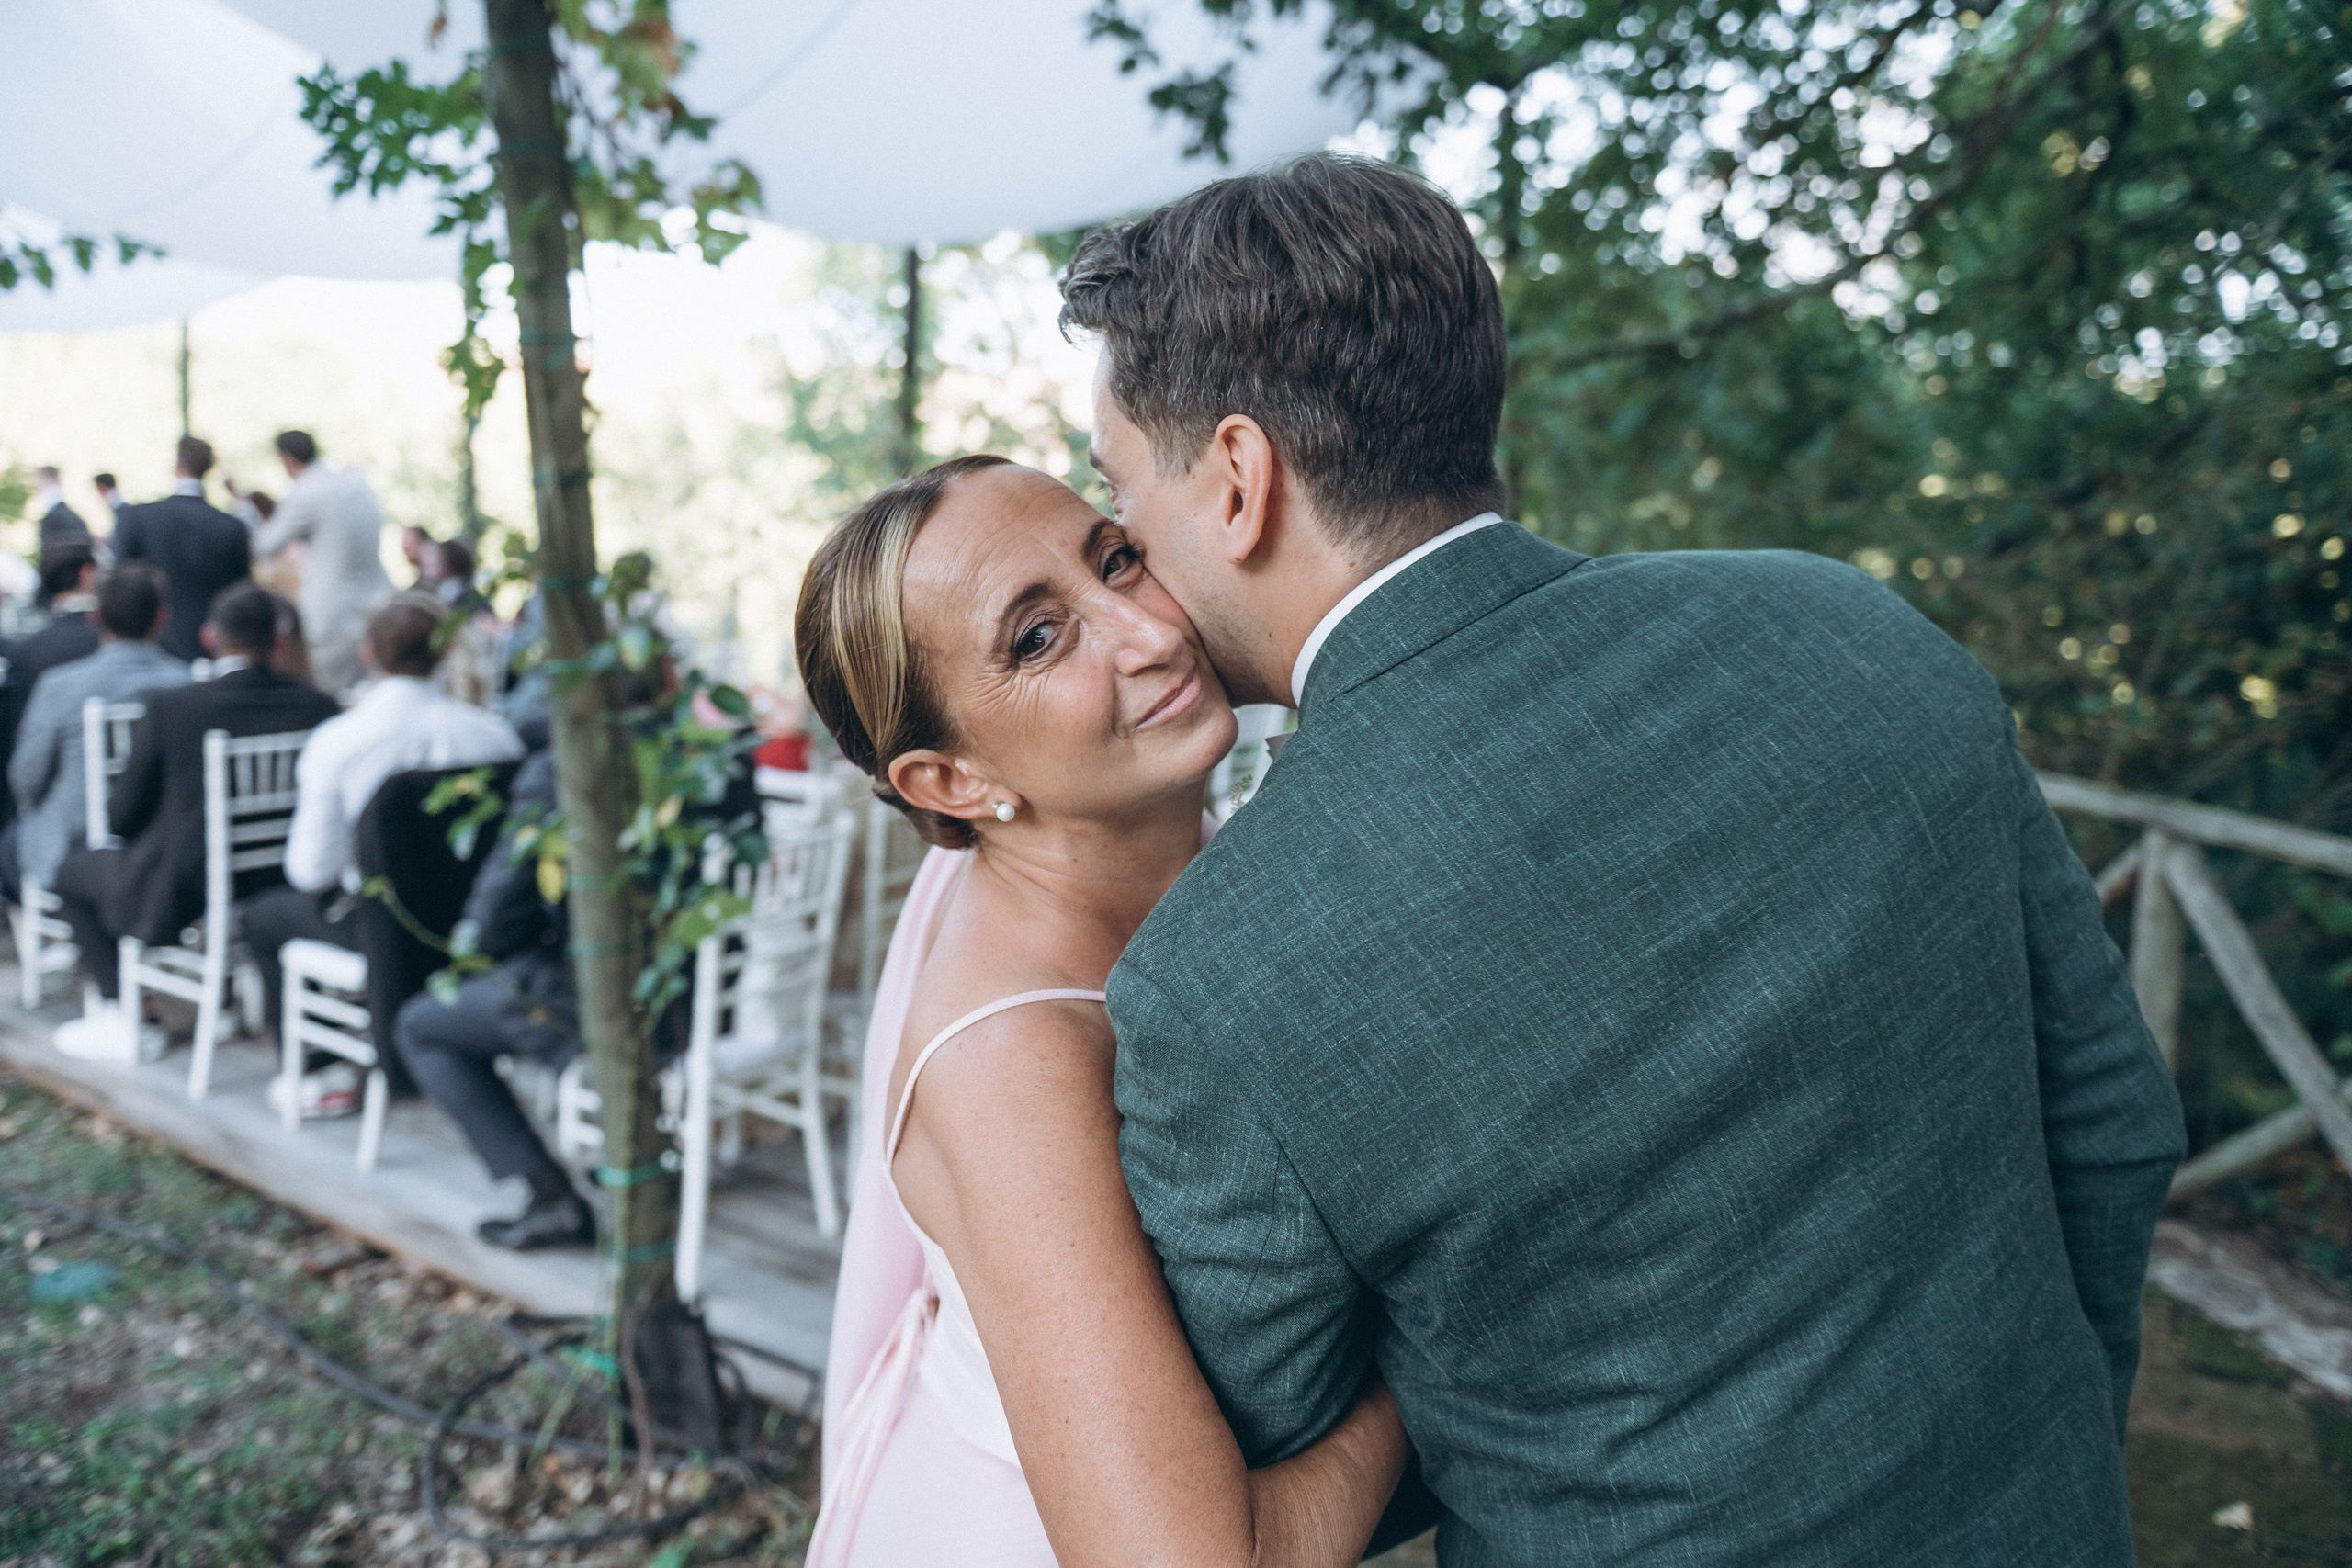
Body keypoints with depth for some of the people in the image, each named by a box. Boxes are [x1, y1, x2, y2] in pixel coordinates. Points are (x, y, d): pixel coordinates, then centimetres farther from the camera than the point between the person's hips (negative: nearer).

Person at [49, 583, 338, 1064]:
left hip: (182, 903, -4)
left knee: (75, 866, 25)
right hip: (283, 894, 5)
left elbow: (121, 814, -7)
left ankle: (124, 1016, 26)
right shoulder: (318, 706, -9)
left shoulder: (168, 707, -18)